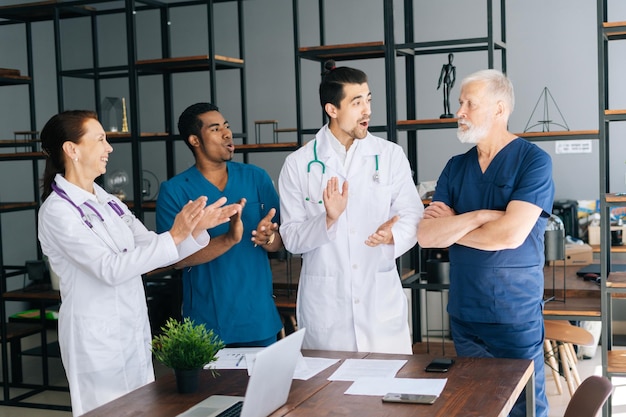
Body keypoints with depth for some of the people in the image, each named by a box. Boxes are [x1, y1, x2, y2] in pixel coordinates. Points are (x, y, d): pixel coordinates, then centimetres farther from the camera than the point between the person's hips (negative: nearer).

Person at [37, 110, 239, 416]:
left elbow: (150, 250, 7)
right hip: (97, 336, -7)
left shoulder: (108, 202, 9)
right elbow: (110, 269, -22)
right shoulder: (57, 211, -14)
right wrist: (174, 237, -26)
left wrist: (196, 229, -8)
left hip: (133, 330, 7)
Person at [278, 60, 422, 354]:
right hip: (325, 305, -1)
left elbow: (412, 216, 0)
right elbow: (291, 239, -1)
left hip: (382, 301, 1)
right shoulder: (298, 164, 0)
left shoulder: (391, 156, 3)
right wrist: (328, 220, -19)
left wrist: (392, 236, -21)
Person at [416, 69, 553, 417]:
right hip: (463, 316, 5)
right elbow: (426, 235, -3)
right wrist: (480, 216, -16)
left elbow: (510, 235, -21)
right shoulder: (456, 167, 7)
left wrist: (450, 227, -7)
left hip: (516, 318, -5)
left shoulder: (533, 160, -9)